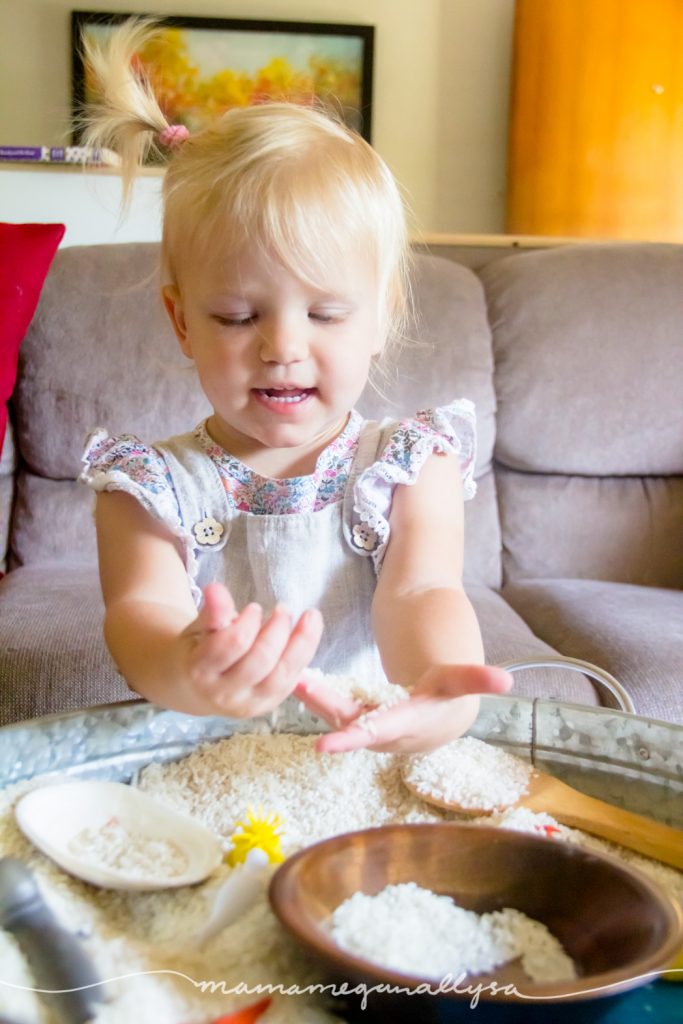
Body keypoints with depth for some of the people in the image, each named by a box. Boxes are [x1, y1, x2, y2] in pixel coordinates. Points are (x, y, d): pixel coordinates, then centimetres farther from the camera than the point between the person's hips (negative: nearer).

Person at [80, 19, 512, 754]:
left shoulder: (409, 469, 1)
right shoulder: (149, 486, 0)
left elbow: (419, 589, -13)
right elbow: (138, 608, -14)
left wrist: (442, 682, -36)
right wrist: (181, 673, -37)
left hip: (372, 774, 0)